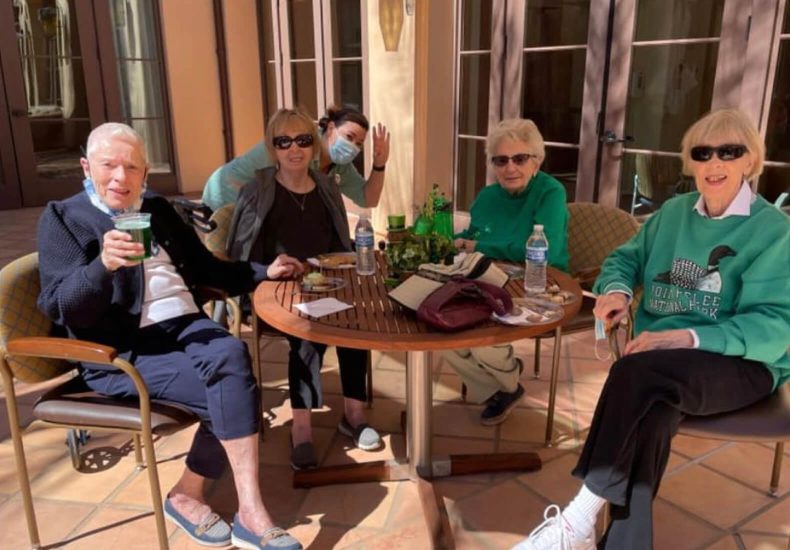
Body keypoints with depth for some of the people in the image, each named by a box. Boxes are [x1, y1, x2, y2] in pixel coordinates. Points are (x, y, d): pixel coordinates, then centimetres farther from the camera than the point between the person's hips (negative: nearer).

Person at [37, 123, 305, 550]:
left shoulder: (158, 209, 17)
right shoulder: (63, 218, 1)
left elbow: (204, 268, 25)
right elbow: (62, 308, -10)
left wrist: (264, 272, 12)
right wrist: (104, 265, -29)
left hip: (184, 326, 6)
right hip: (121, 351, -5)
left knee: (231, 354, -27)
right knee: (233, 390, -26)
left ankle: (187, 495, -7)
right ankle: (250, 515, -15)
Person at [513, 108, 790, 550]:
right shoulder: (674, 212, 14)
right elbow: (628, 257, 23)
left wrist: (687, 338, -28)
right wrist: (617, 289, -3)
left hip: (740, 364, -4)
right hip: (661, 359, 4)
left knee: (636, 373, -35)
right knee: (651, 413, -33)